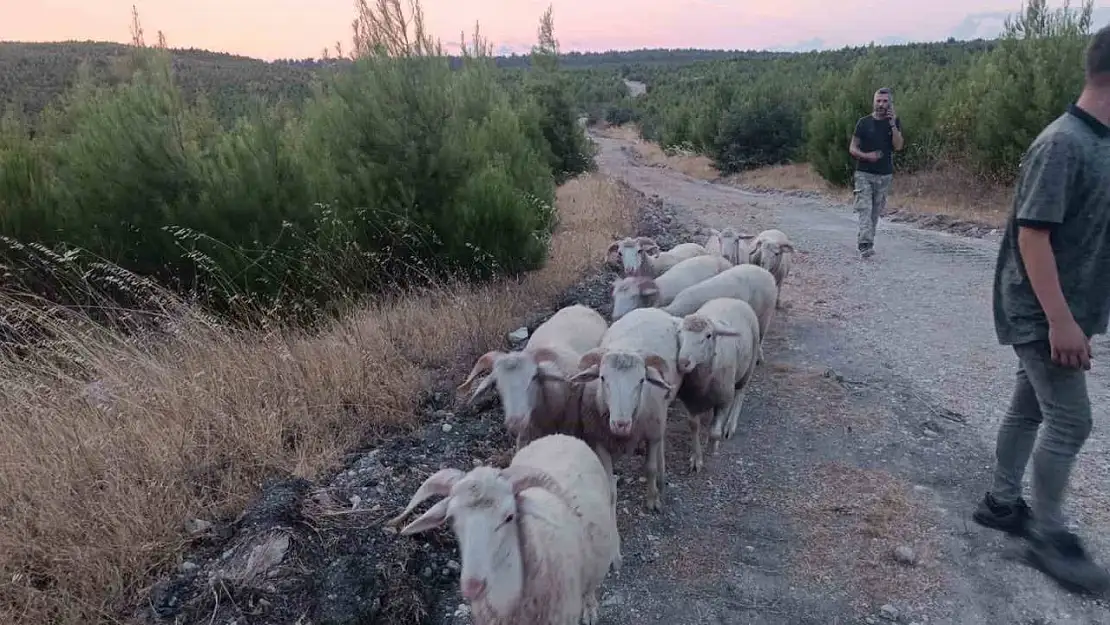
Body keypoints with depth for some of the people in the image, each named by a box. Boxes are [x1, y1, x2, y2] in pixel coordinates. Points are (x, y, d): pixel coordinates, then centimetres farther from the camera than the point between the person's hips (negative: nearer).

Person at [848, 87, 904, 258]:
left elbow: (898, 146, -6)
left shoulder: (895, 122, 6)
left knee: (876, 211, 8)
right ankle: (865, 245, -21)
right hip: (864, 173, -3)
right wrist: (866, 156, -17)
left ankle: (864, 241, 20)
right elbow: (852, 148, 1)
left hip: (885, 175, 3)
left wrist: (892, 124, -14)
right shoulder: (864, 122, 0)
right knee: (865, 209, -14)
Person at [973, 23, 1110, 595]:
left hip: (1063, 309, 9)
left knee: (1030, 408, 16)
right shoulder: (1063, 144, -20)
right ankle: (1049, 536, 12)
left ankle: (1001, 503, 30)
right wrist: (1060, 319, -24)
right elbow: (1032, 234, -23)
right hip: (1043, 314, -9)